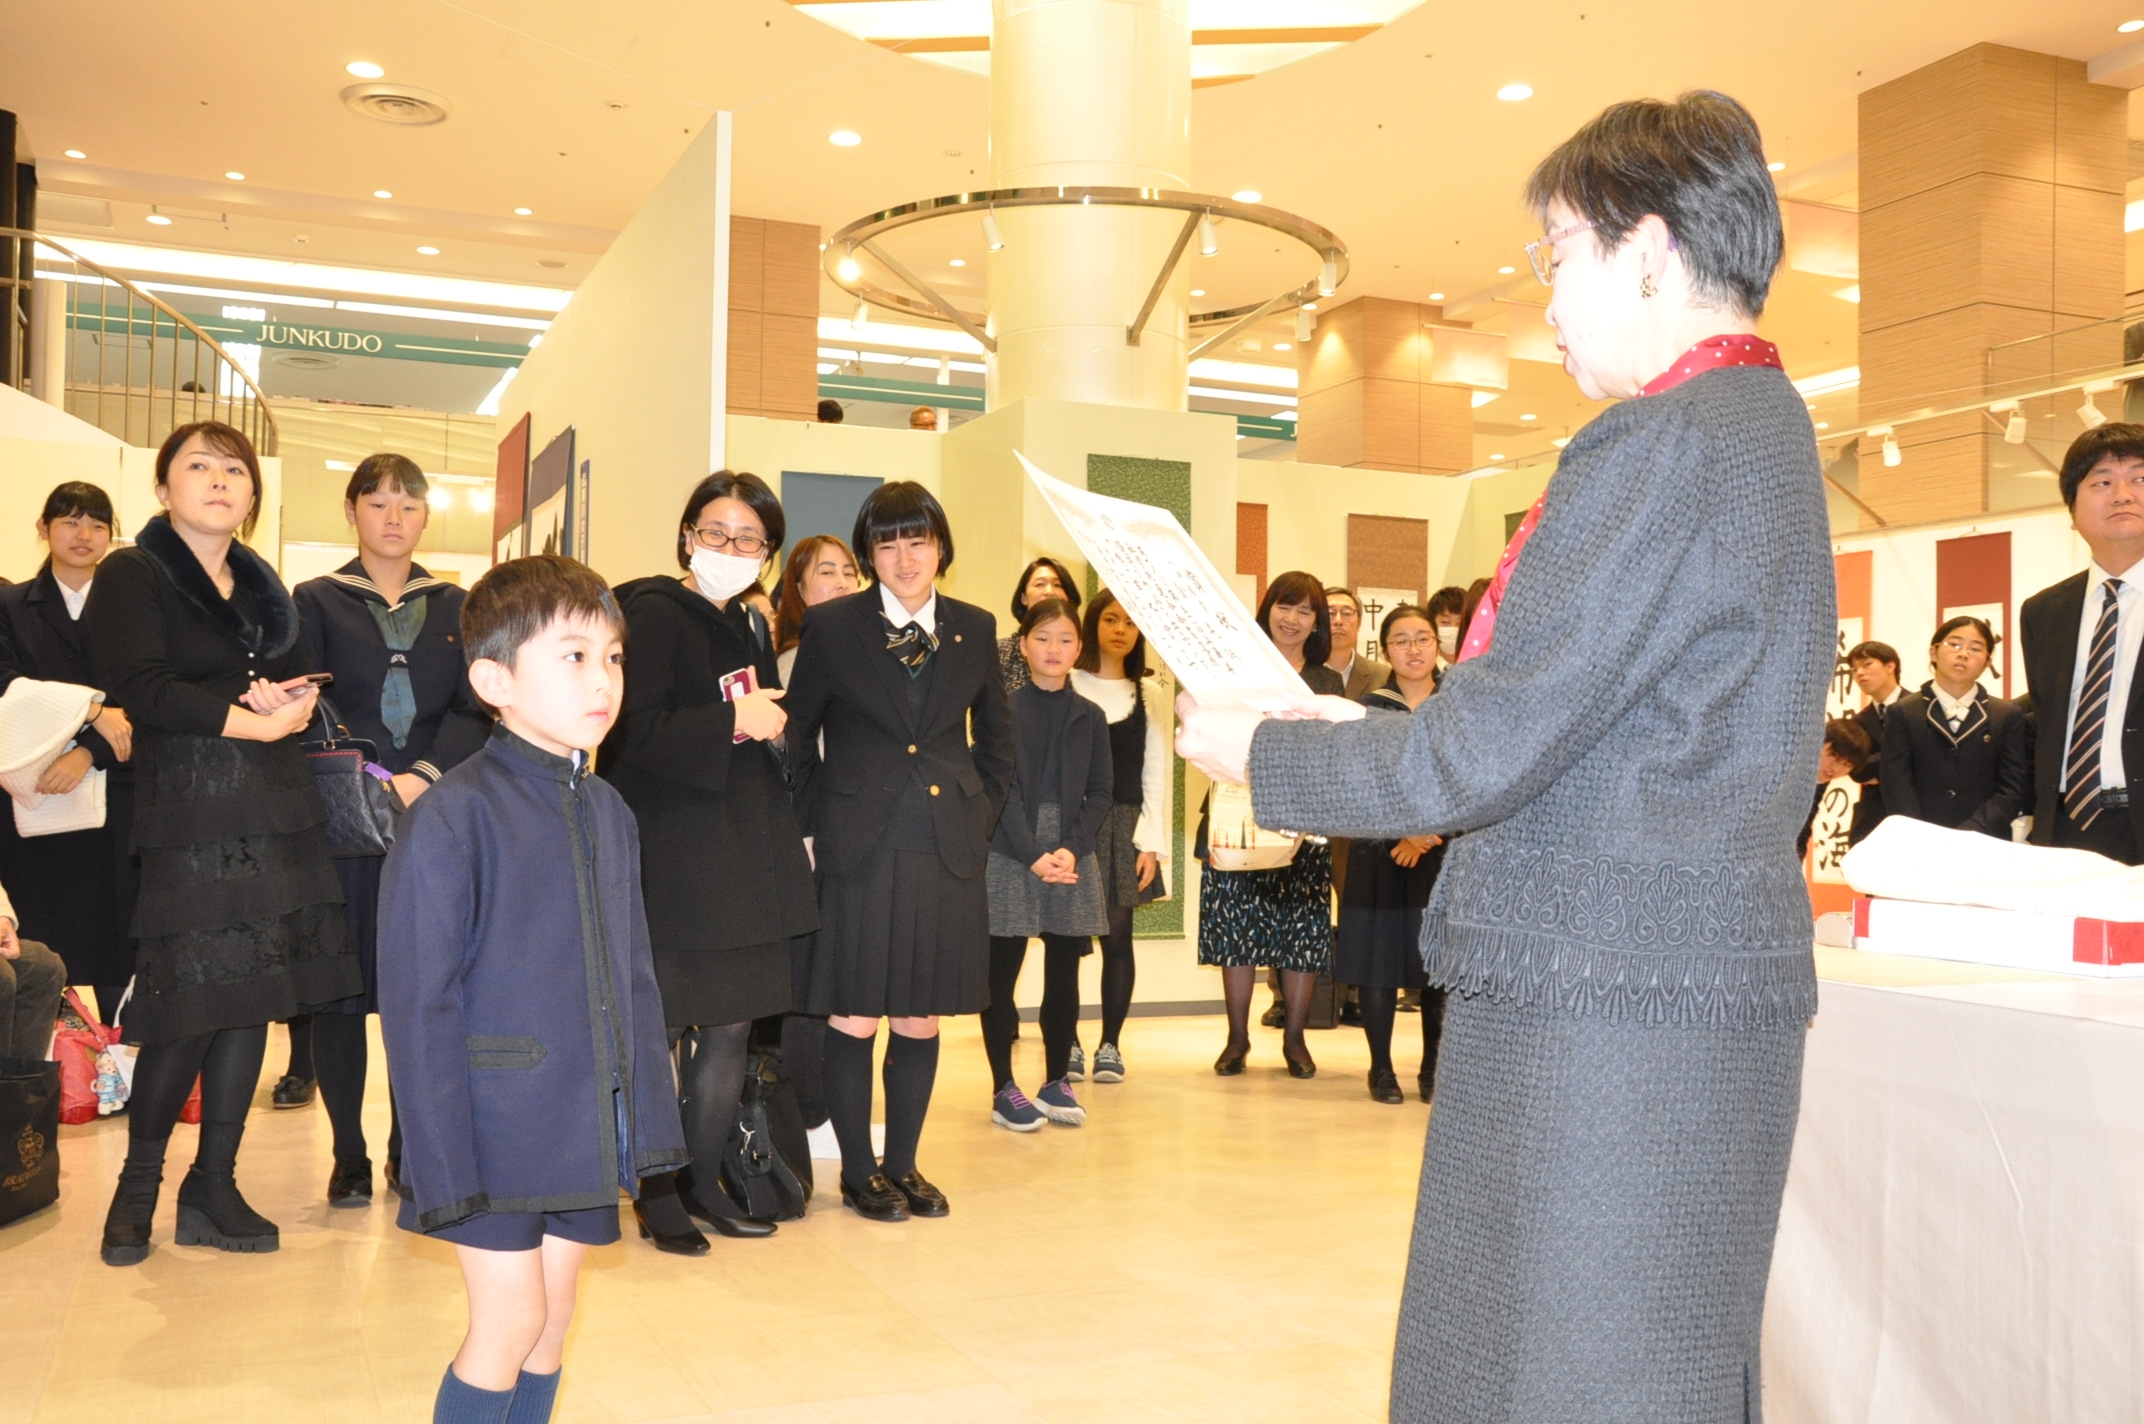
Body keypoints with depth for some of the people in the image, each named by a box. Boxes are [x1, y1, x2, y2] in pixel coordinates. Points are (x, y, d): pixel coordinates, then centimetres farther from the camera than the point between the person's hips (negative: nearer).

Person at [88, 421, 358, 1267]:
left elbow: (302, 687, 15)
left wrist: (294, 704, -8)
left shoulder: (262, 588, 19)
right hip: (187, 813, -6)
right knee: (188, 1006, -6)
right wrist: (254, 719, -10)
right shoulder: (131, 577, 0)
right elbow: (144, 691, -13)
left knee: (251, 998, 5)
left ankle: (213, 1189, 15)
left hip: (275, 813, 6)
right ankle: (138, 1184, 15)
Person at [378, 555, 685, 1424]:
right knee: (511, 1321, 0)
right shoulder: (454, 816, -14)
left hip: (583, 1125, 6)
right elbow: (418, 1002, -14)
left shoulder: (607, 813, 7)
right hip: (495, 1122, -6)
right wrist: (444, 1163, -15)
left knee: (551, 1319, 14)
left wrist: (650, 1116, 9)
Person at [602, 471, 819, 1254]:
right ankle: (657, 1192, 15)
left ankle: (704, 1182, 22)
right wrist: (730, 722, -18)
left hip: (744, 853, 7)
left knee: (733, 1022, 10)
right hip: (669, 854, -7)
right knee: (661, 1023, 0)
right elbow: (634, 731, -17)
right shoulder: (652, 613, -7)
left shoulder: (750, 627, 16)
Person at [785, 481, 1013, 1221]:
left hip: (948, 852, 3)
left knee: (921, 1019, 10)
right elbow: (799, 736, 5)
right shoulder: (832, 625, 0)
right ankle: (858, 1170, 19)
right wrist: (816, 825, 0)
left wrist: (981, 817, 9)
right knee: (852, 1018, 3)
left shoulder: (975, 628, 7)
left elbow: (996, 737, 17)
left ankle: (903, 1162, 25)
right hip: (859, 849, -2)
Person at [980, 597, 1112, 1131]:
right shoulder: (1004, 709, 0)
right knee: (1001, 973, 0)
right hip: (1009, 854, -3)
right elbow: (1002, 788, -7)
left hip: (1072, 854, 3)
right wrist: (1032, 854, -15)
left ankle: (1057, 1081, 19)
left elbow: (1099, 792, 6)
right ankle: (1003, 1088, 8)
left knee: (1064, 974, 7)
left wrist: (1071, 849, -9)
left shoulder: (1090, 717, 10)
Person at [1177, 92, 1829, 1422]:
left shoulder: (1663, 446, -16)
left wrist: (1259, 750, -3)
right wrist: (1362, 727, 16)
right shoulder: (1767, 428, 17)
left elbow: (1476, 760, -18)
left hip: (1609, 1011, -10)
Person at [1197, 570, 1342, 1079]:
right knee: (1236, 922, 1)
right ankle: (1237, 1038, 13)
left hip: (1305, 825, 2)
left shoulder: (1328, 683, 12)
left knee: (1303, 928, 2)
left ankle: (1294, 1038, 14)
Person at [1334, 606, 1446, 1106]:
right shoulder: (1365, 709, 5)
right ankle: (1381, 1068, 12)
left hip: (1447, 853, 1)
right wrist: (1403, 833, -16)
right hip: (1381, 851, 0)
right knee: (1380, 956, 0)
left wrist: (1432, 832, -13)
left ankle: (1433, 1068, 15)